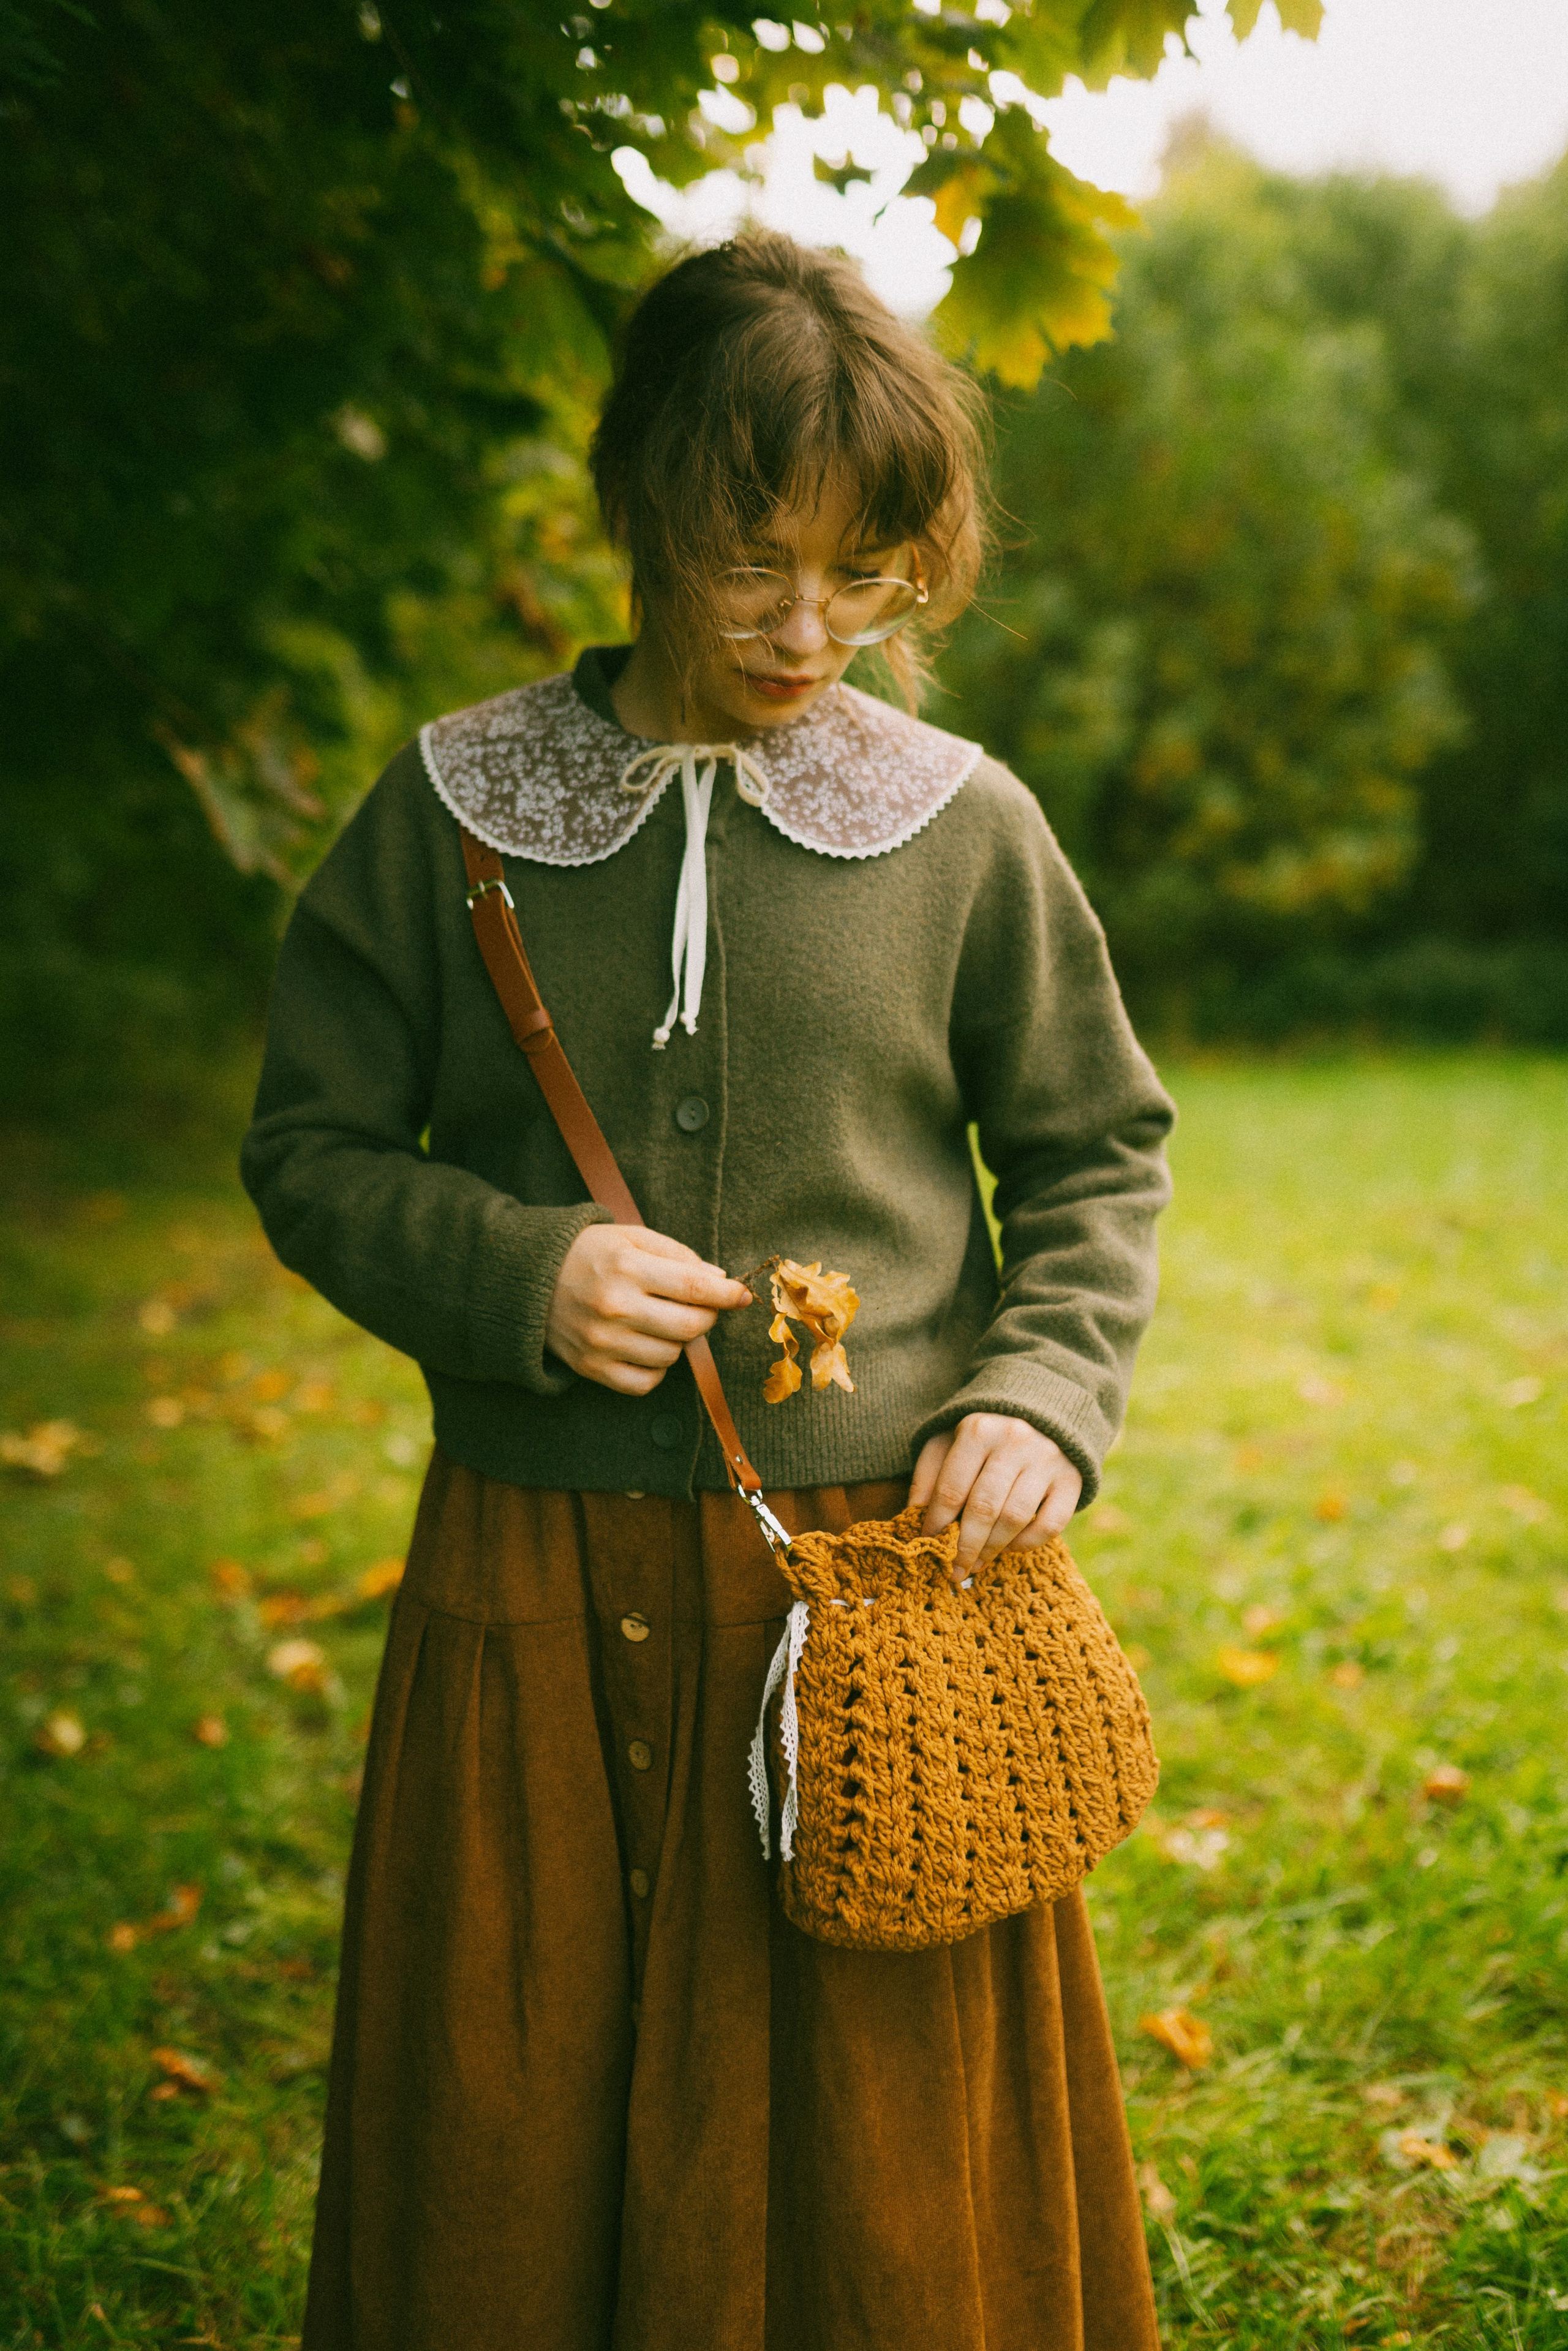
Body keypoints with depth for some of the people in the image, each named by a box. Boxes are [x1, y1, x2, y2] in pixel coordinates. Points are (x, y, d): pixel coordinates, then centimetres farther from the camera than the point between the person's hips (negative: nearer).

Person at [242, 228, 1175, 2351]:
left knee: (889, 2180, 11)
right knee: (504, 2166, 12)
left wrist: (1048, 1388, -7)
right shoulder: (455, 813, -1)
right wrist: (517, 1278, -12)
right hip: (540, 1596, 1)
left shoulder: (963, 827, -1)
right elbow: (313, 1152, 5)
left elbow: (1099, 1148, 9)